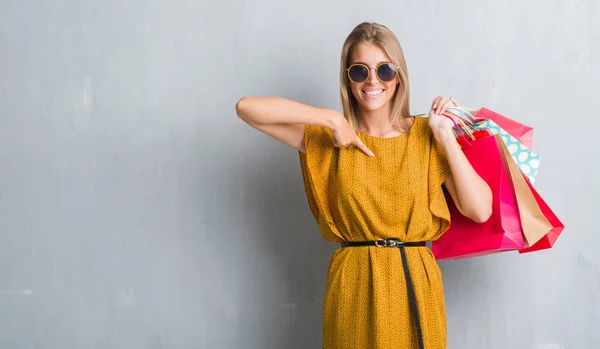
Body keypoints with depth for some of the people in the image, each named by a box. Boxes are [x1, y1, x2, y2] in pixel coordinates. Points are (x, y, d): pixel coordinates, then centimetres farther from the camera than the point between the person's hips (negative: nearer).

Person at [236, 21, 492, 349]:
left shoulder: (424, 134, 2)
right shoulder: (329, 137, 0)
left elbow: (480, 210, -6)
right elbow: (246, 107, -13)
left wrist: (445, 135, -8)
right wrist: (332, 119, -13)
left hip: (415, 284, 1)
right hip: (353, 284, -1)